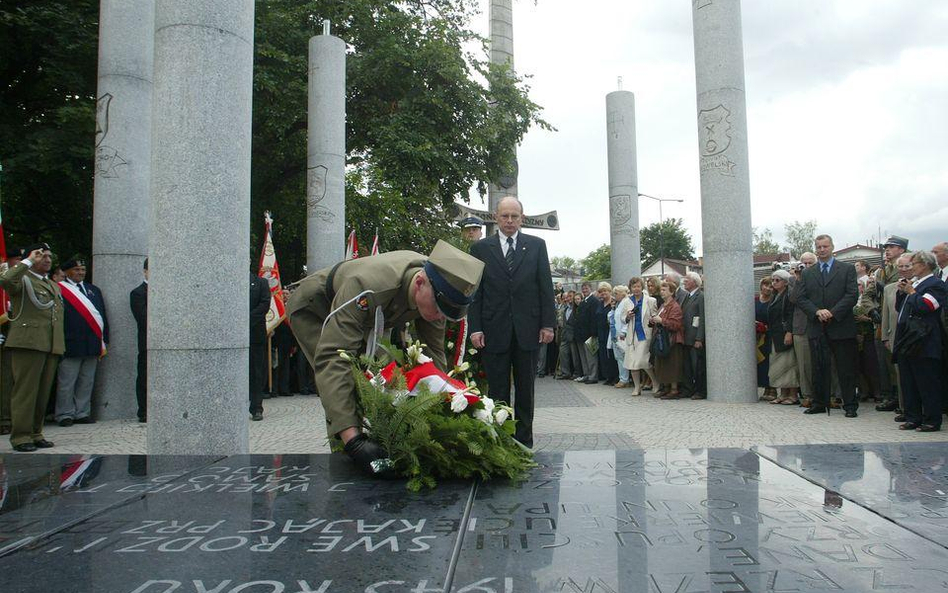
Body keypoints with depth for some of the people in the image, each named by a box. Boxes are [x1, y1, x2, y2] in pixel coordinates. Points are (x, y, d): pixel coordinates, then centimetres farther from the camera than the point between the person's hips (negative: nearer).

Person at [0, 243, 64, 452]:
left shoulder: (54, 286, 24)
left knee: (43, 393, 9)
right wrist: (28, 261, -13)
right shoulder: (22, 279, 1)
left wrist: (60, 345, 21)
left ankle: (35, 433, 17)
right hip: (28, 343, -7)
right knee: (25, 390, -6)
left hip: (52, 346, 7)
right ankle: (21, 436, -1)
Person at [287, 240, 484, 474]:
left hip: (360, 315, 6)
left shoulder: (435, 291, -25)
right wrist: (352, 439, -57)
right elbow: (332, 359, -51)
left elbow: (434, 354, -16)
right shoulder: (367, 287, -46)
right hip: (312, 309, -6)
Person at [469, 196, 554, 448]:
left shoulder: (536, 245, 7)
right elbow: (475, 292, 2)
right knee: (498, 390, 5)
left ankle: (524, 440, 20)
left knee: (526, 389, 9)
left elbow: (546, 286, 5)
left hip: (528, 329, 1)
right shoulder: (481, 248, 5)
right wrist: (475, 328, -5)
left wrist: (548, 324, -2)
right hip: (494, 330, -1)